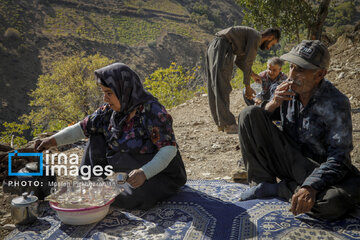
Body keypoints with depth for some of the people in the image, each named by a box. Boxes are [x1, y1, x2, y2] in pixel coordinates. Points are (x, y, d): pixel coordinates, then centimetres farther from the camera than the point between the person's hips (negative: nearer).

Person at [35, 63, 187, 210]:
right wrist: (53, 140, -12)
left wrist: (144, 172, -41)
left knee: (135, 197, -34)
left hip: (159, 173, -6)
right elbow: (82, 128, 0)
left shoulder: (152, 112, -25)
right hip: (128, 170, 6)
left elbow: (169, 149, -29)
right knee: (97, 138, 1)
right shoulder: (110, 111, -4)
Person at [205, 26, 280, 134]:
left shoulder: (251, 36, 25)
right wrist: (247, 87, -4)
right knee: (222, 88, -12)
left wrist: (252, 74, 30)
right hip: (222, 49, -11)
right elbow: (247, 63, -9)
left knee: (215, 88, 8)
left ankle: (221, 123, 13)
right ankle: (228, 125, -11)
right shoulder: (256, 37, -4)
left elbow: (239, 61, 30)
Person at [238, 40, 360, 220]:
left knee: (336, 201, -39)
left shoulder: (335, 104, -19)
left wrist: (310, 187, -36)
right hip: (288, 159, 4)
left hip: (319, 169, -3)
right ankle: (263, 182, -7)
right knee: (248, 114, -12)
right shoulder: (287, 90, -4)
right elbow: (257, 121, 3)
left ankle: (275, 189, -14)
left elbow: (338, 158, -21)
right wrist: (273, 104, -19)